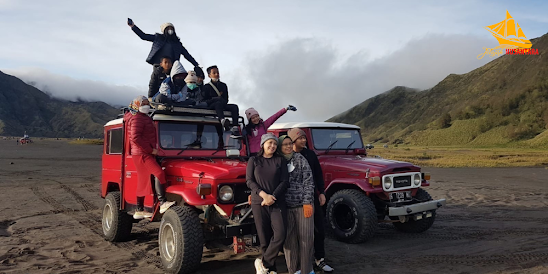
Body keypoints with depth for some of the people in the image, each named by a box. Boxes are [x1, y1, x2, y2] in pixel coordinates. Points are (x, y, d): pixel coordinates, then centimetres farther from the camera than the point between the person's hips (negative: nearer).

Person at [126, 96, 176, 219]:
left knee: (143, 181, 11)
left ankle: (139, 210, 17)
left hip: (147, 153, 11)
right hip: (142, 154, -11)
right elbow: (135, 138, -21)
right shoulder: (137, 119, -10)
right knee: (159, 173, -23)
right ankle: (162, 203, -27)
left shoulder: (145, 118, 22)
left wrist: (152, 149, 16)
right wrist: (151, 149, -18)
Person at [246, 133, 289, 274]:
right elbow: (249, 181, 0)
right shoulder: (253, 160, 7)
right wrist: (263, 195, -14)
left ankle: (263, 263, 7)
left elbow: (284, 181, 1)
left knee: (280, 235, -12)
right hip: (258, 203, 0)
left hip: (278, 203, 0)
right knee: (264, 238, 3)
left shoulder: (281, 160, 8)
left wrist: (272, 197, -12)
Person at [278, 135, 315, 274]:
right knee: (289, 238, 5)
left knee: (306, 237, 2)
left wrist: (307, 202, -11)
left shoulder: (300, 159, -1)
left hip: (303, 204, -2)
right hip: (286, 206, 2)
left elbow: (309, 182, -5)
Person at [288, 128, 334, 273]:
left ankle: (319, 259, 22)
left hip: (313, 197, 4)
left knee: (319, 230, 8)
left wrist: (322, 192, 4)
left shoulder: (310, 154, 5)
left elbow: (318, 174, 9)